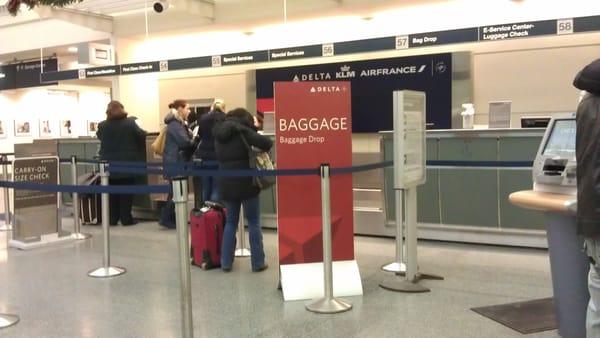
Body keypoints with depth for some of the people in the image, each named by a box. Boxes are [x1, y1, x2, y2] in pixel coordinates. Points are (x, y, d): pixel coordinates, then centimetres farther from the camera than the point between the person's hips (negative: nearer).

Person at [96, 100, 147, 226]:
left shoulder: (102, 126, -4)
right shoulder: (130, 123, -9)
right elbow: (142, 136, -2)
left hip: (109, 165, 2)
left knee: (111, 193, 10)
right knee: (126, 192, 5)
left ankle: (112, 219, 12)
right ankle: (126, 218, 5)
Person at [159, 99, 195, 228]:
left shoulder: (180, 123, 19)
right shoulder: (175, 124, -14)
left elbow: (186, 139, 15)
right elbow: (184, 142, -21)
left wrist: (194, 139, -3)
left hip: (178, 162, 10)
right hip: (175, 162, -10)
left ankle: (170, 218, 16)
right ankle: (166, 218, 0)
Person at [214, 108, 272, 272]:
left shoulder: (219, 134, 12)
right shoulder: (242, 131, -8)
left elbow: (220, 159, 15)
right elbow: (264, 142, -19)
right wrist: (268, 144, 1)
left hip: (226, 184, 5)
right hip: (246, 183, -5)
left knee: (230, 222, 14)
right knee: (254, 222, 4)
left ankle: (226, 262, 14)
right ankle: (258, 263, 6)